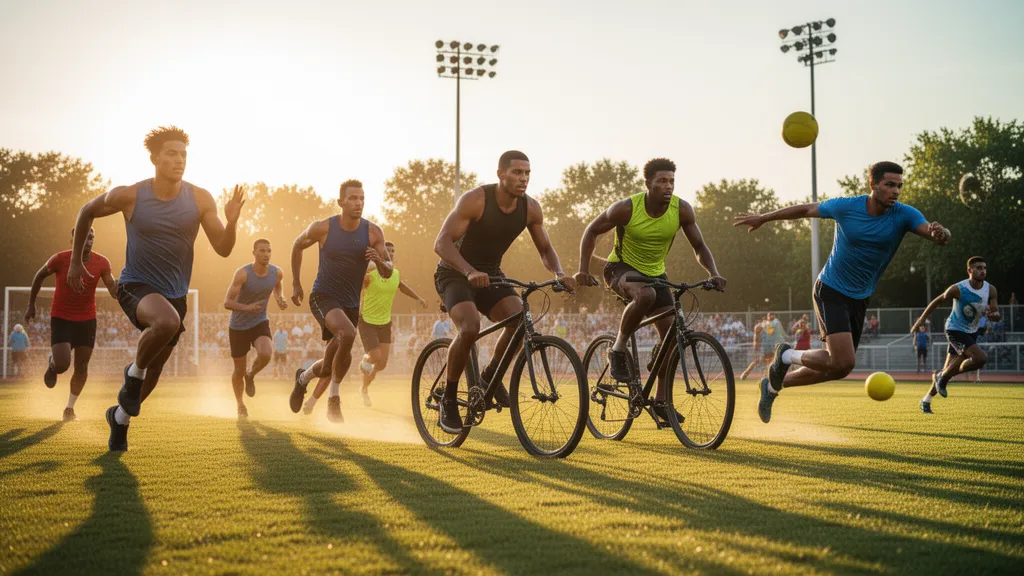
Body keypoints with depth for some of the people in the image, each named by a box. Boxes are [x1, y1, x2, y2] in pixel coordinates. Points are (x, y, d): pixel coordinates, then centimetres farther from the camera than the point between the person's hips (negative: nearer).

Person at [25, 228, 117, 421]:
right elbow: (39, 276, 4)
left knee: (81, 367, 3)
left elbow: (114, 292, -10)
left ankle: (70, 408, 21)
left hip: (87, 320, 3)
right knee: (62, 364, -16)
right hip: (61, 319, -2)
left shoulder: (102, 263, -9)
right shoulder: (60, 259, -15)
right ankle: (52, 363, 23)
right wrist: (31, 304, 9)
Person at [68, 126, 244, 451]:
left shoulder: (200, 200, -9)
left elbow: (223, 250, -10)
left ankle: (120, 416, 45)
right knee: (167, 321, -38)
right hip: (136, 286, -4)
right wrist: (76, 262, 7)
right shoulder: (129, 196, -14)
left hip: (175, 294, 4)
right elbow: (87, 213, 4)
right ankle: (134, 372, -8)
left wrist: (231, 222, -30)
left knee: (155, 368, 16)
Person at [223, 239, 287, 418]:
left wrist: (281, 299, -6)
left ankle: (251, 376, 8)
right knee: (239, 370, 7)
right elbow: (227, 303, -25)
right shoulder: (242, 273, -24)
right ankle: (240, 404, 36)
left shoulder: (277, 272, -11)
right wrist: (247, 307, -43)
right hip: (238, 327, -2)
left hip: (260, 323, 2)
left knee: (265, 355, -28)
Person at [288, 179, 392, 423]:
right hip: (323, 297, -4)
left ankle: (303, 377, 48)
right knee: (347, 333, -33)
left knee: (329, 367, 12)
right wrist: (295, 283, 9)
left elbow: (388, 273, -5)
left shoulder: (373, 232, -8)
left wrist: (379, 260, -28)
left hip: (351, 303, 4)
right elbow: (298, 245, 8)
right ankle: (334, 400, -18)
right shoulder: (323, 228, -12)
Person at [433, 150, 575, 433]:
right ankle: (448, 399, -11)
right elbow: (442, 243, -28)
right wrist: (470, 272, -45)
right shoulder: (475, 200, -23)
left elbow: (545, 249, 4)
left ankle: (491, 375, 3)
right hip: (455, 274, -5)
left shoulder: (530, 208, -7)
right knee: (470, 327, -31)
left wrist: (559, 274, -18)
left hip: (490, 274, 5)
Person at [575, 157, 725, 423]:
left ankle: (660, 401, 8)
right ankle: (618, 349, -18)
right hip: (621, 268, -4)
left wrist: (713, 274, -22)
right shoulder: (627, 208, -22)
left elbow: (699, 246, -4)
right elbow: (592, 231, -9)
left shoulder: (682, 209, -15)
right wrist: (584, 269, -18)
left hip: (654, 273, 4)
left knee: (671, 334, -5)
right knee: (646, 295, -39)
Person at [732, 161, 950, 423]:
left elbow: (935, 233, -25)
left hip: (859, 300, 5)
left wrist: (939, 233, -50)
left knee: (837, 367, 12)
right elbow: (806, 209, 1)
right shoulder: (846, 207, -14)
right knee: (843, 363, -21)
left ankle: (773, 385, 33)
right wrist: (763, 218, 9)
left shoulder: (904, 215, -10)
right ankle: (788, 356, 6)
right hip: (831, 291, -5)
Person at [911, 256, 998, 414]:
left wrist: (992, 314, -29)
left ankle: (926, 401, 24)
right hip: (955, 330, -6)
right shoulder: (958, 289, -21)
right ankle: (942, 376, -5)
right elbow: (937, 301, -7)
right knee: (980, 357, -25)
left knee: (949, 370, 8)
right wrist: (922, 319, -4)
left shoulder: (990, 290, -7)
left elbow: (997, 315, -5)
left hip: (972, 332, 6)